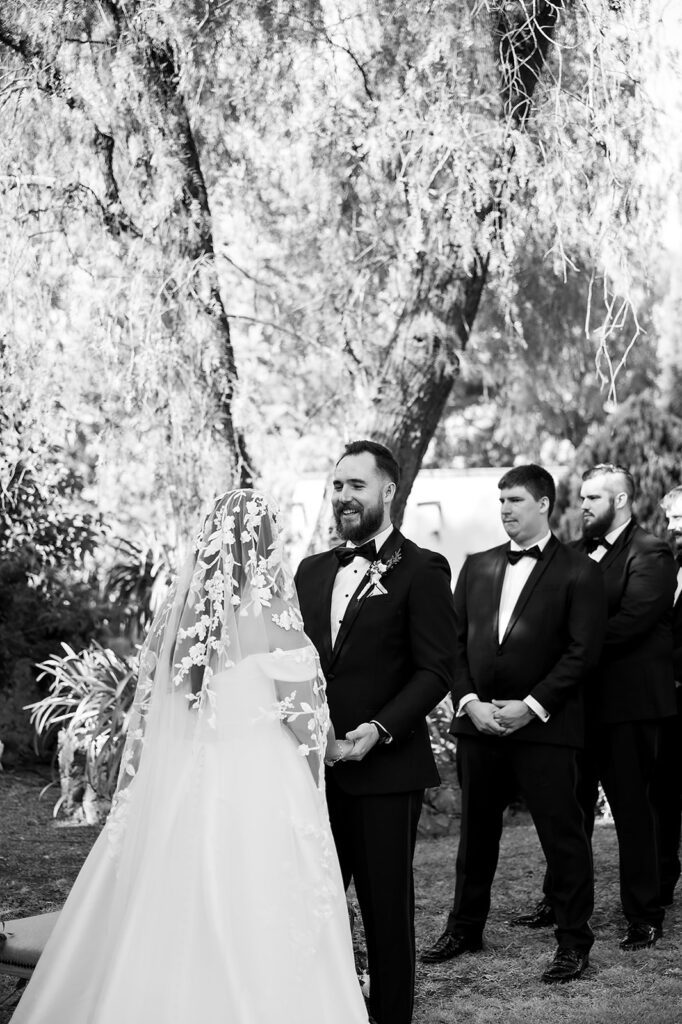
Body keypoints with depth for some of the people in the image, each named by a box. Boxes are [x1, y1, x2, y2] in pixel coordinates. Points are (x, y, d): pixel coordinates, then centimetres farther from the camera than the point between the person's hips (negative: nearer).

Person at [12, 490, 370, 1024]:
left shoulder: (177, 613, 2)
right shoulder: (272, 617, -10)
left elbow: (146, 711, 7)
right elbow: (306, 717, -7)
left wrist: (132, 791, 17)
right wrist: (333, 746, 14)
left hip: (176, 790, 5)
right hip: (258, 793, -5)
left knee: (165, 934, 10)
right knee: (255, 939, 2)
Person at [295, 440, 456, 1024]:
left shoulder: (421, 570, -3)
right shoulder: (313, 571, 15)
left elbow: (435, 670, -8)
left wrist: (380, 728, -19)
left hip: (385, 770, -5)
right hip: (317, 767, 5)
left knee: (387, 907, 5)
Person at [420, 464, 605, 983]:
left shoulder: (578, 572, -2)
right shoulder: (477, 566, 13)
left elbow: (582, 651, -9)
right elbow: (454, 642, 10)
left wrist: (531, 706, -14)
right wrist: (470, 702, -4)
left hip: (544, 727, -5)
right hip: (478, 722, 5)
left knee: (562, 834, 0)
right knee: (476, 830, 15)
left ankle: (574, 940, 12)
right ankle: (465, 927, 28)